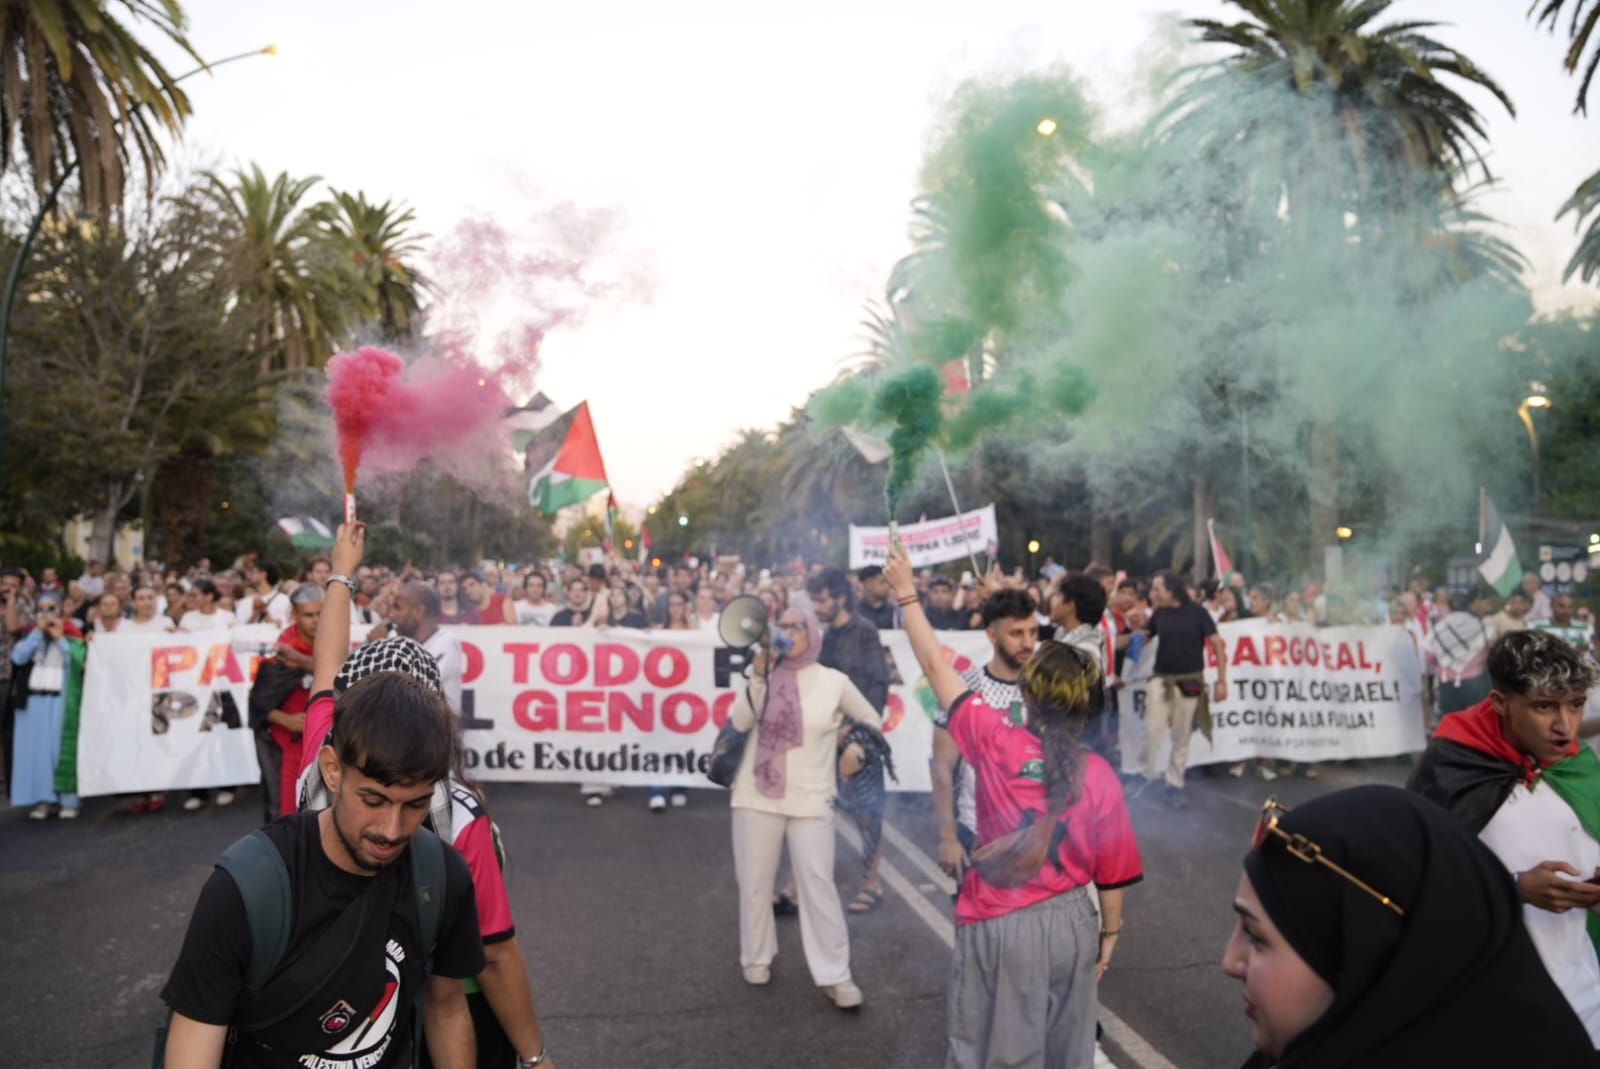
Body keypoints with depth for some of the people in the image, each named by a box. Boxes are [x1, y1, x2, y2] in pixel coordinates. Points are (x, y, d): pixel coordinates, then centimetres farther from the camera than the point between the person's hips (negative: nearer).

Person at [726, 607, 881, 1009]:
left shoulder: (834, 681, -2)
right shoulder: (765, 675, 4)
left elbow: (871, 721, 12)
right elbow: (739, 721, -9)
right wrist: (758, 677, -15)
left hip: (810, 799, -2)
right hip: (757, 796, 2)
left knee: (819, 886, -5)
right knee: (755, 882, 10)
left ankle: (835, 975, 7)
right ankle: (757, 957, 30)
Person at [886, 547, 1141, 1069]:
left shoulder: (995, 741, -17)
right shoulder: (1099, 775, -11)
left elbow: (935, 666, -10)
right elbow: (1112, 870, -3)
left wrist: (906, 593, -2)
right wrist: (1110, 932, 13)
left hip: (1000, 926, -2)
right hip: (1071, 922, 2)